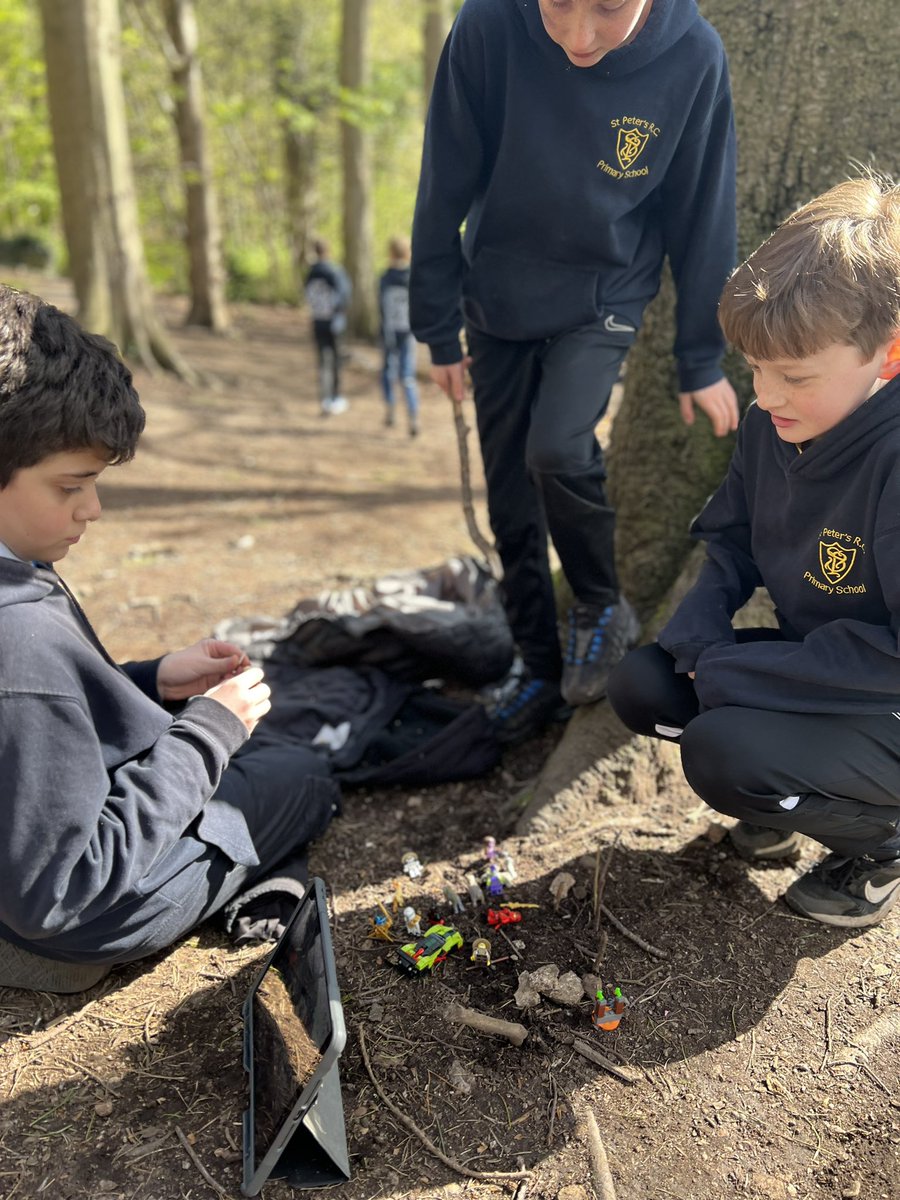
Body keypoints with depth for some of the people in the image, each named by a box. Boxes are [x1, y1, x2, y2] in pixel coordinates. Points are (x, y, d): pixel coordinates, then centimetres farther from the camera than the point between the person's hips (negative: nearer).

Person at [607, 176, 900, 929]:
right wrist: (699, 634, -10)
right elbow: (732, 542, 10)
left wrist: (727, 670, -25)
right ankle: (781, 800, 16)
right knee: (642, 685, -7)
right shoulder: (769, 427, -5)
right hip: (813, 667, 7)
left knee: (722, 752, -28)